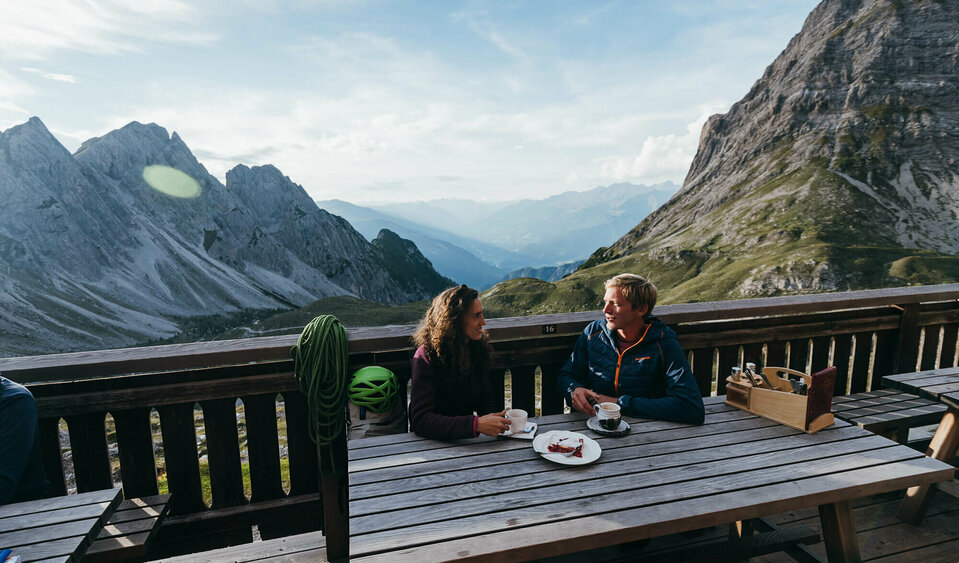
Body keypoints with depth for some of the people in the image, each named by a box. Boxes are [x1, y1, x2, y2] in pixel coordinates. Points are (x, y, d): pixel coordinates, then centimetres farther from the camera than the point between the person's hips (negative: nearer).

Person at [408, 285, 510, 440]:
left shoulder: (478, 348, 3)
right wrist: (476, 424, -33)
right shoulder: (427, 356, -17)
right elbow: (420, 420, -24)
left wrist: (495, 423, -8)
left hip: (467, 438, 6)